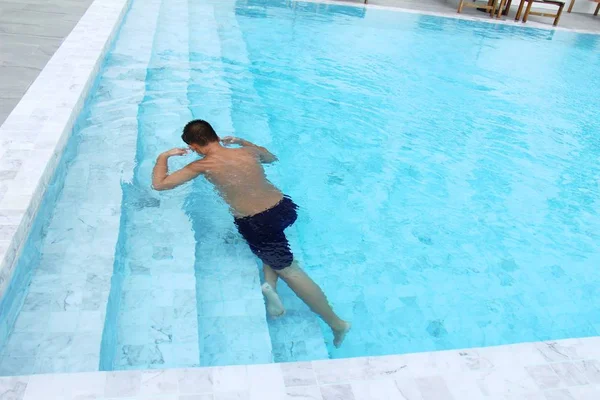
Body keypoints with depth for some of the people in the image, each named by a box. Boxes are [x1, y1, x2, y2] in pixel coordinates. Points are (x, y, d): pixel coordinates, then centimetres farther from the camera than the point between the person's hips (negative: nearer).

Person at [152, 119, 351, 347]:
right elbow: (272, 158, 34)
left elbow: (159, 184, 1)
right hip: (285, 208, 5)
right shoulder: (248, 151, 11)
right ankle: (271, 284, 16)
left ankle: (336, 323, 13)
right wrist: (240, 141, 36)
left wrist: (164, 156, 19)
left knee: (290, 270, 12)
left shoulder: (203, 165, -3)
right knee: (270, 238, 38)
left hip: (257, 224, -5)